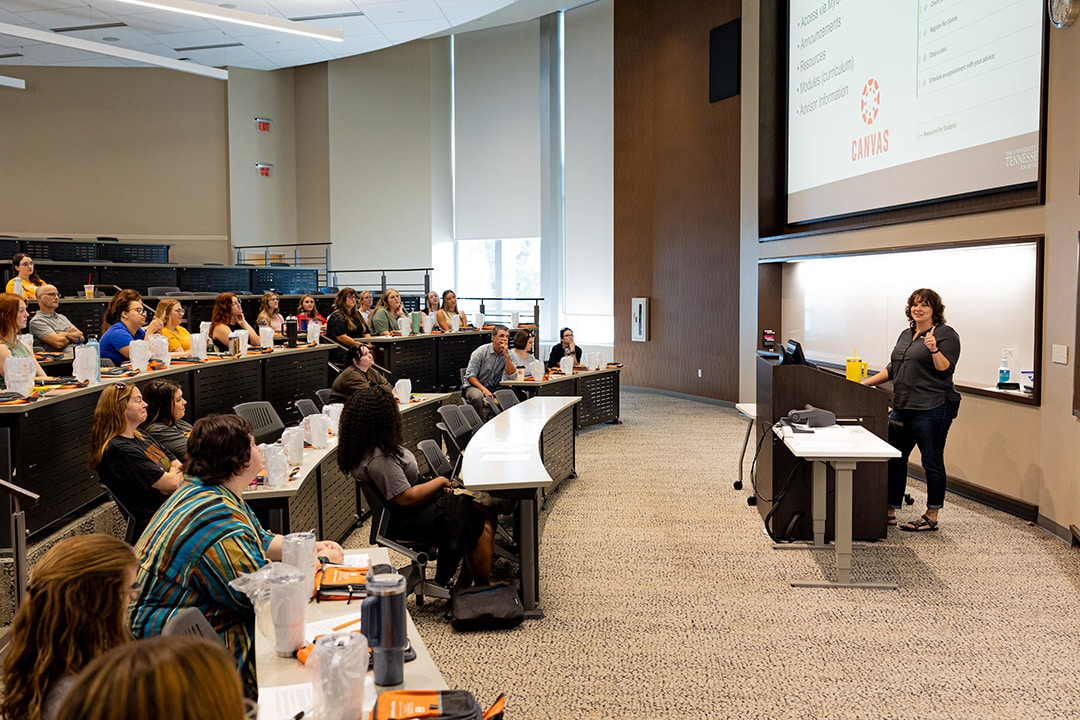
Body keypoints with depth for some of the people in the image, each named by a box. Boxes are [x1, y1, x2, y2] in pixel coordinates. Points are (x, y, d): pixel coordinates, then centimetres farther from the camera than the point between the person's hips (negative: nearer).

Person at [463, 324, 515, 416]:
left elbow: (512, 376, -13)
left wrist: (506, 355, -20)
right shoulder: (481, 352, -9)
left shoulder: (508, 354, 1)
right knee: (478, 396, -37)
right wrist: (484, 390, -26)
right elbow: (470, 376, -12)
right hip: (475, 386, -3)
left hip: (494, 388, 3)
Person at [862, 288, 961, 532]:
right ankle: (890, 512, 18)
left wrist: (934, 349, -29)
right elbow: (893, 368, 22)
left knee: (932, 462, 1)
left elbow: (945, 368, -14)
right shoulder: (906, 334, 16)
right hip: (903, 409, 8)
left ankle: (932, 517, 11)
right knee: (894, 459, 9)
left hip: (932, 409, -8)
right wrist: (867, 382, 15)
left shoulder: (946, 334, -6)